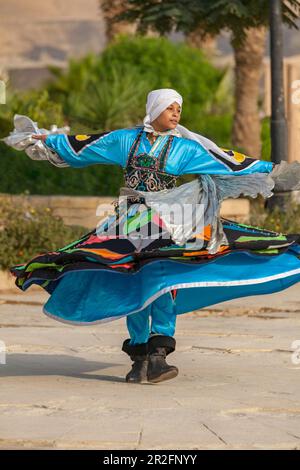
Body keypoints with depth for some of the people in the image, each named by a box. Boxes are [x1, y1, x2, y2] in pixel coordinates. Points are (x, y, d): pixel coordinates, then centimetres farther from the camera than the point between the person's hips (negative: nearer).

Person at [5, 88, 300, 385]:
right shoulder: (125, 139, 8)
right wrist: (47, 140, 23)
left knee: (161, 279, -20)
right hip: (129, 221, 2)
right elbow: (80, 146, 17)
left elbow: (231, 163, 3)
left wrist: (273, 172, -1)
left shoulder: (185, 147, 5)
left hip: (164, 222, -2)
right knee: (131, 287, -3)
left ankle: (157, 353, -24)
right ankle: (139, 359, 3)